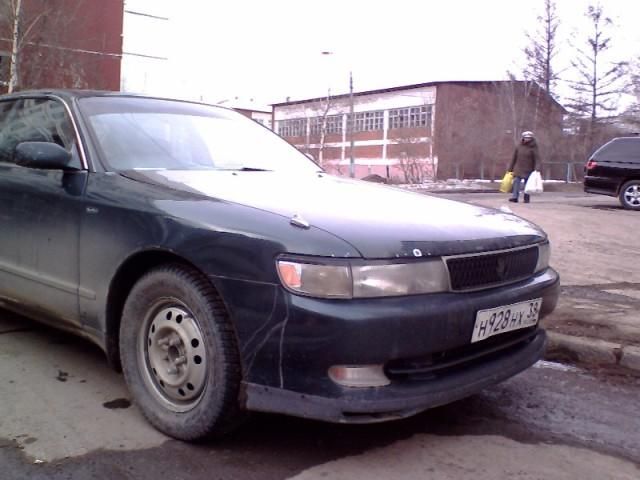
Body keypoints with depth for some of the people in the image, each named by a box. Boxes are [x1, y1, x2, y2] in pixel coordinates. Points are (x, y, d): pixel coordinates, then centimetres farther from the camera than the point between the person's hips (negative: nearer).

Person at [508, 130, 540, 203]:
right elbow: (514, 159, 12)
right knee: (516, 181, -12)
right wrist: (510, 169, 13)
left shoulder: (533, 148, -4)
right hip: (518, 169, 2)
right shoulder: (519, 147, 6)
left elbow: (537, 159, -9)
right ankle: (514, 197, -17)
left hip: (528, 170, -2)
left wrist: (536, 169, -22)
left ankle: (527, 198, 12)